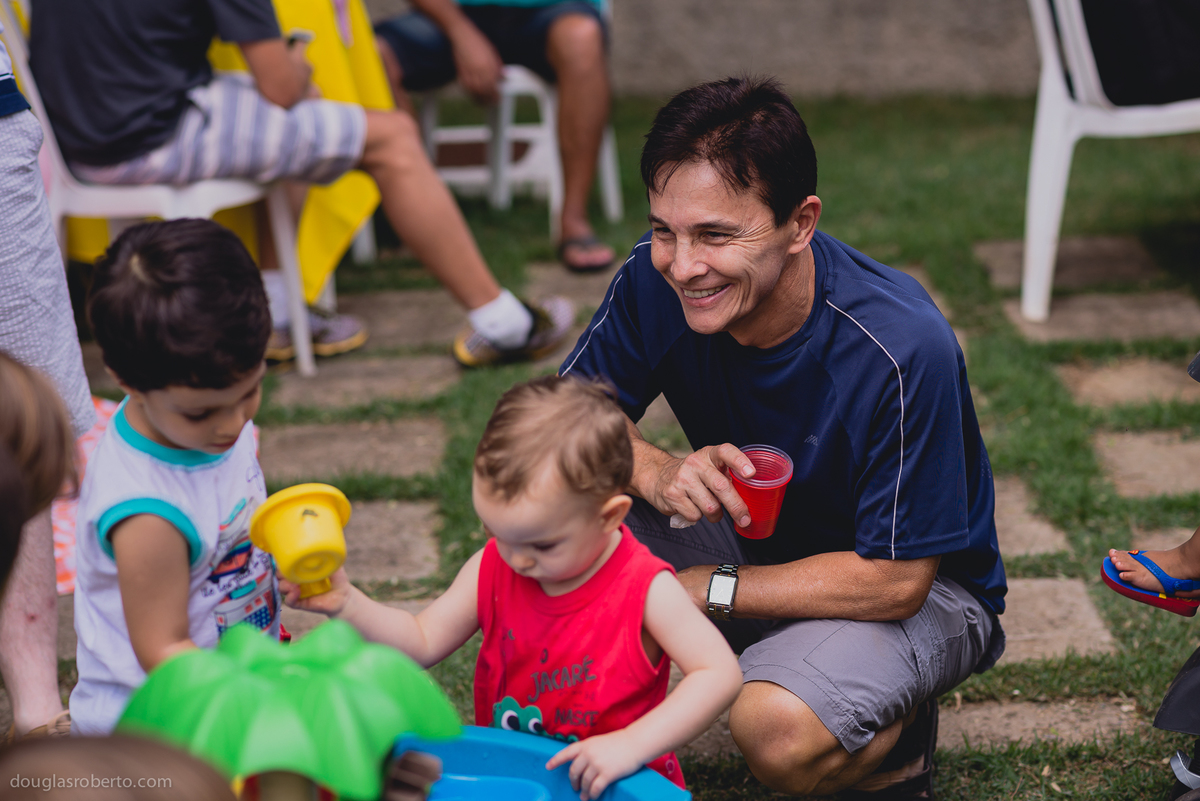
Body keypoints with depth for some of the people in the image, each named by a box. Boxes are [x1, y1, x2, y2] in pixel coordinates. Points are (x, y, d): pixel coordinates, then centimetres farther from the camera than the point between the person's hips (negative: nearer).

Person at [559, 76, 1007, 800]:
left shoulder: (902, 350, -33)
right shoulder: (658, 278, -19)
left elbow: (895, 581, -27)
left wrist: (704, 588, -24)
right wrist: (653, 471, -29)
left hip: (920, 590, -5)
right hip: (754, 539, 5)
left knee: (778, 730, -35)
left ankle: (896, 741, 1)